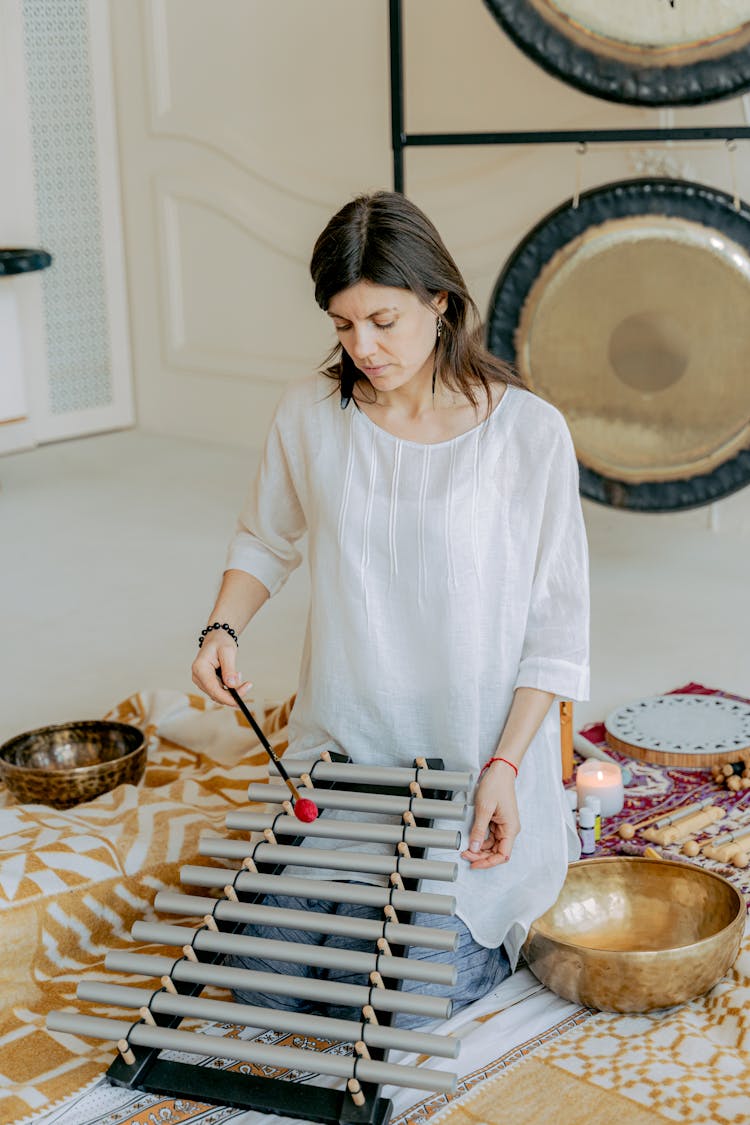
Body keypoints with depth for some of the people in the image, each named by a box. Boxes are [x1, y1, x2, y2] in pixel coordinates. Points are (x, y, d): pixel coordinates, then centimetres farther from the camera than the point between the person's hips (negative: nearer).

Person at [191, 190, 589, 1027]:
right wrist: (222, 629, -6)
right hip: (338, 749, 4)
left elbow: (558, 628, -8)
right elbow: (265, 540, 13)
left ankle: (528, 859, 21)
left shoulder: (529, 433, -13)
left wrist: (503, 768, -16)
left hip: (477, 768, -3)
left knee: (416, 997, -8)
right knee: (270, 975, 1)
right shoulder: (312, 412, -5)